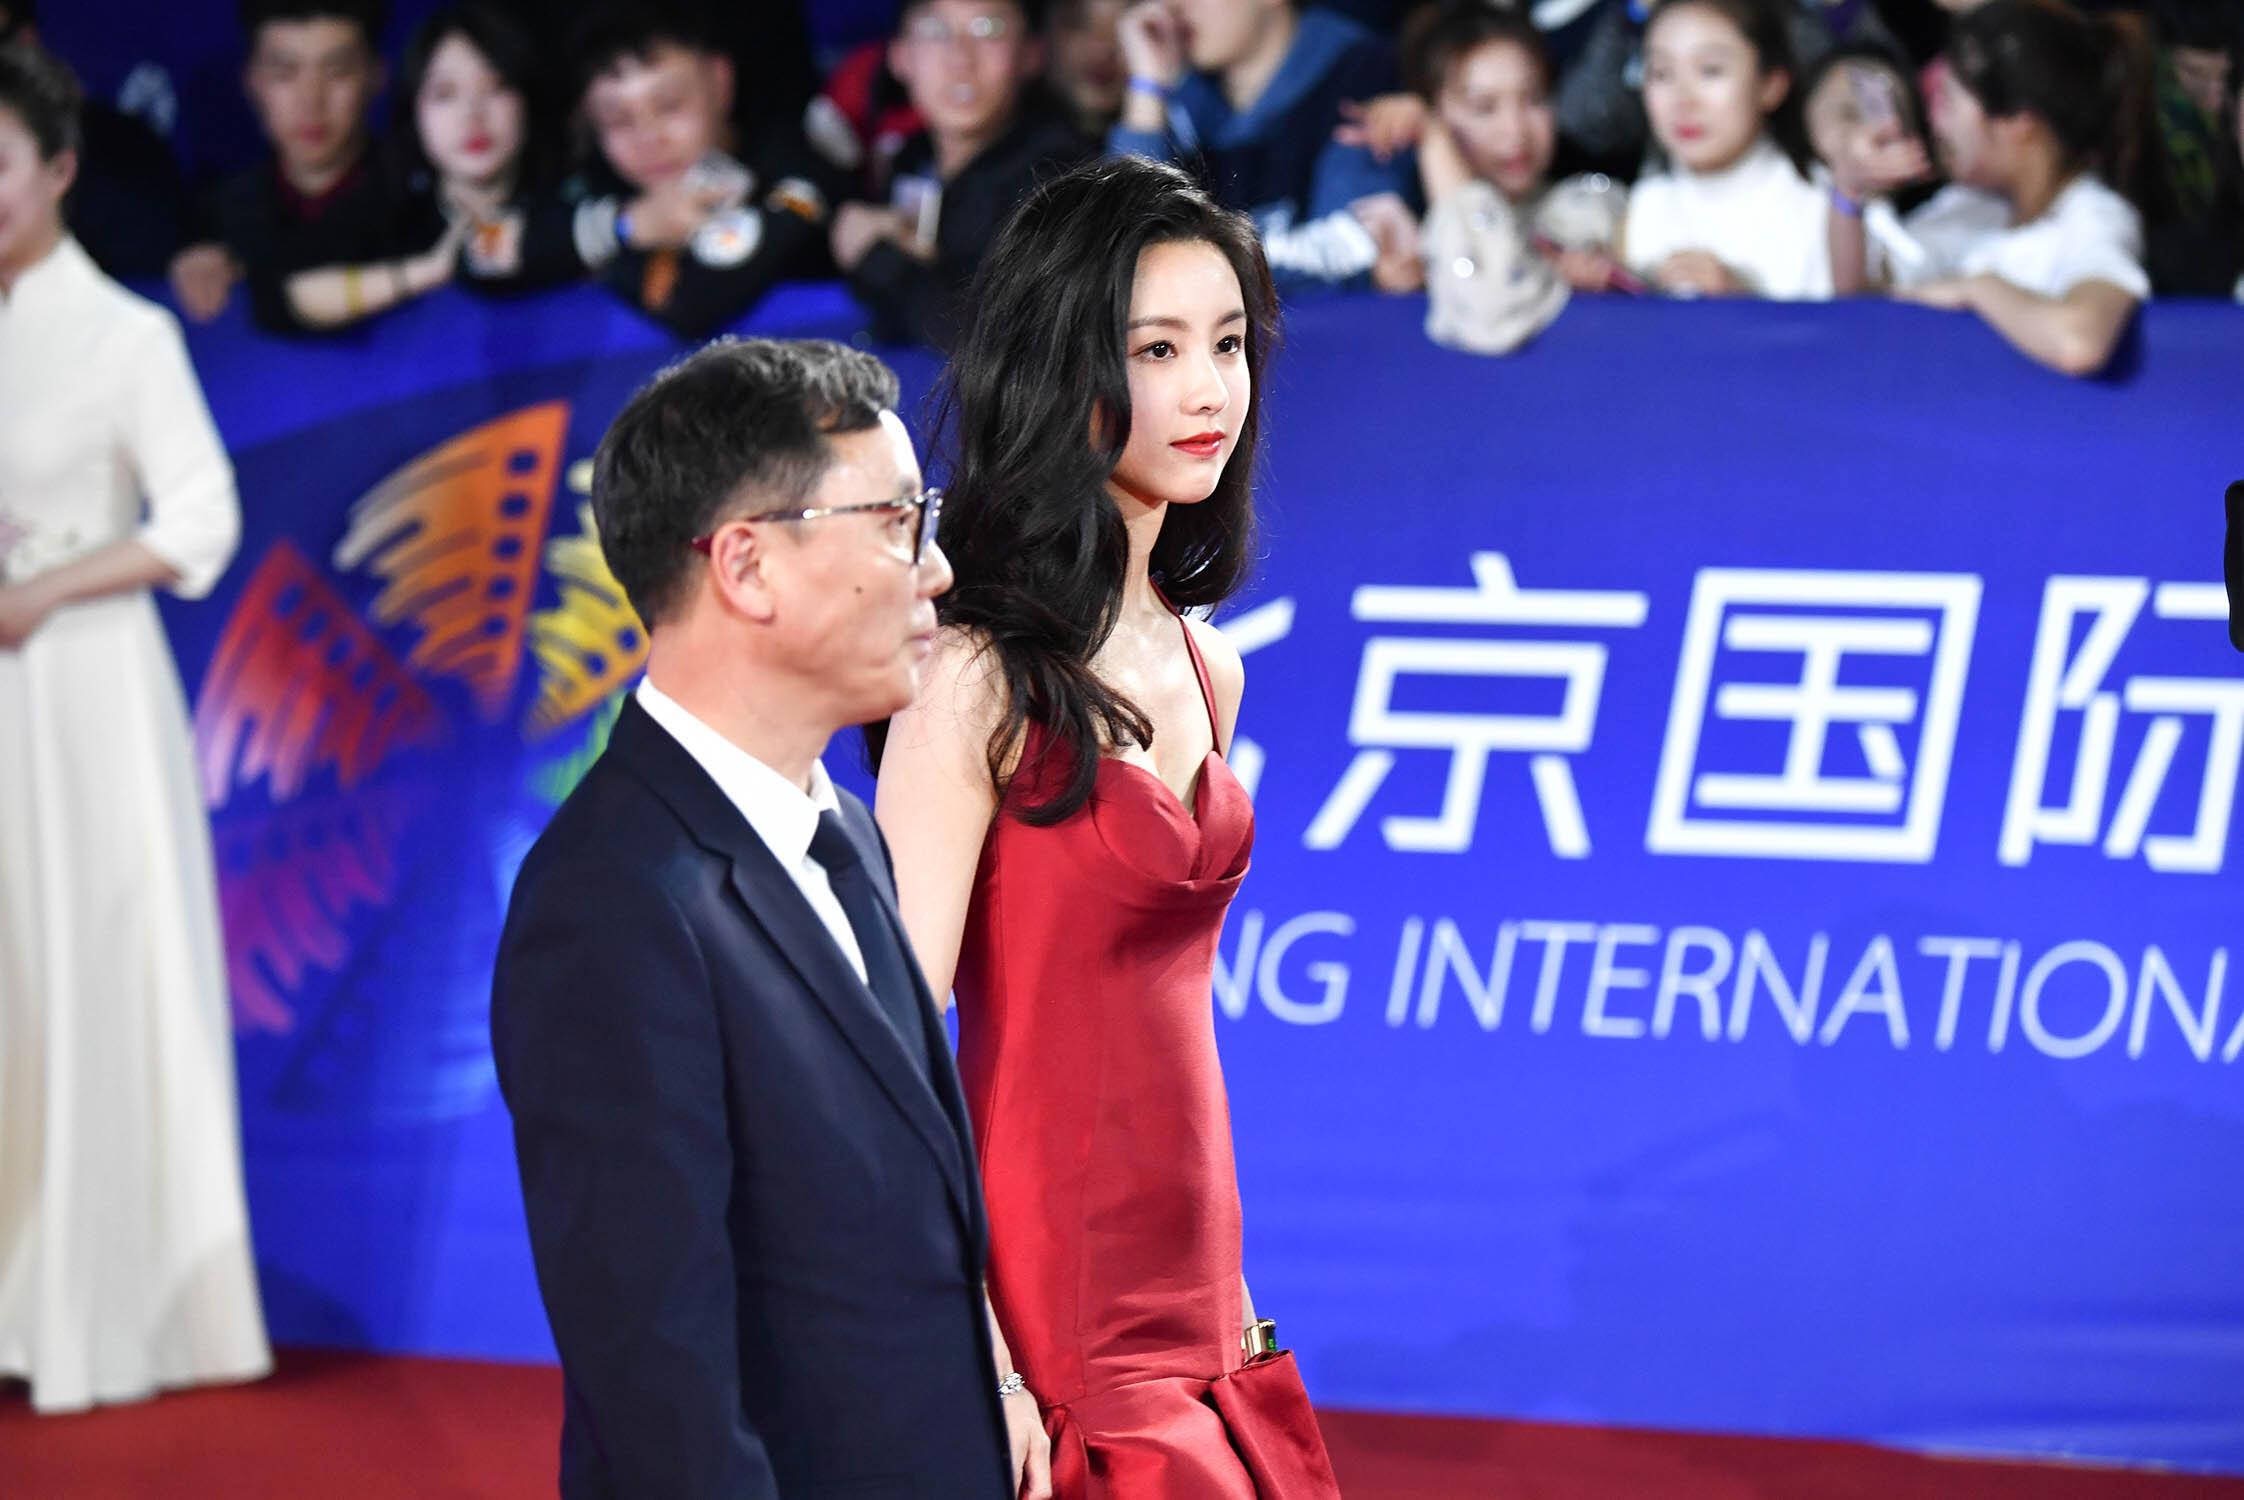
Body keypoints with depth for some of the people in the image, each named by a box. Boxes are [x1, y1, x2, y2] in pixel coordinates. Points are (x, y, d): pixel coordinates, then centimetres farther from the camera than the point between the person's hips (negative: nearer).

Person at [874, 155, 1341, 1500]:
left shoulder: (1202, 666, 10)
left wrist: (1228, 1300, 15)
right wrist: (980, 1372, -20)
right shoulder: (981, 679, -14)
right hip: (1063, 1336, -7)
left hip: (1200, 1324, 7)